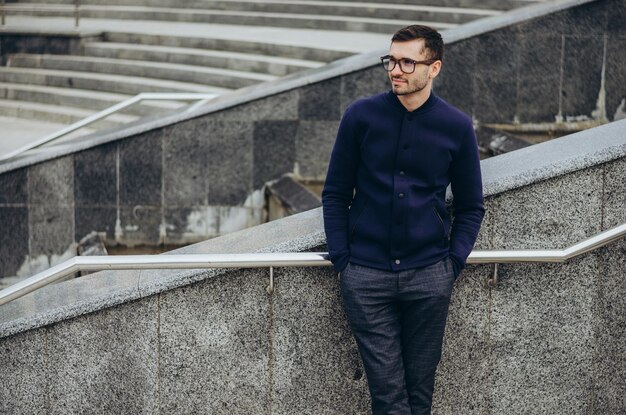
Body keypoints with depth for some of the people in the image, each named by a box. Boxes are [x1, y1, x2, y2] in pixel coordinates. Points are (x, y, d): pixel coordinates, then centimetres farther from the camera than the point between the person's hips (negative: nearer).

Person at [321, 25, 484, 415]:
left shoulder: (457, 127, 1)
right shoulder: (361, 116, -1)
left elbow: (471, 206, 10)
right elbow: (336, 193, 6)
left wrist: (453, 263, -1)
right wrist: (342, 259, -1)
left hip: (429, 277, 1)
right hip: (366, 276, -1)